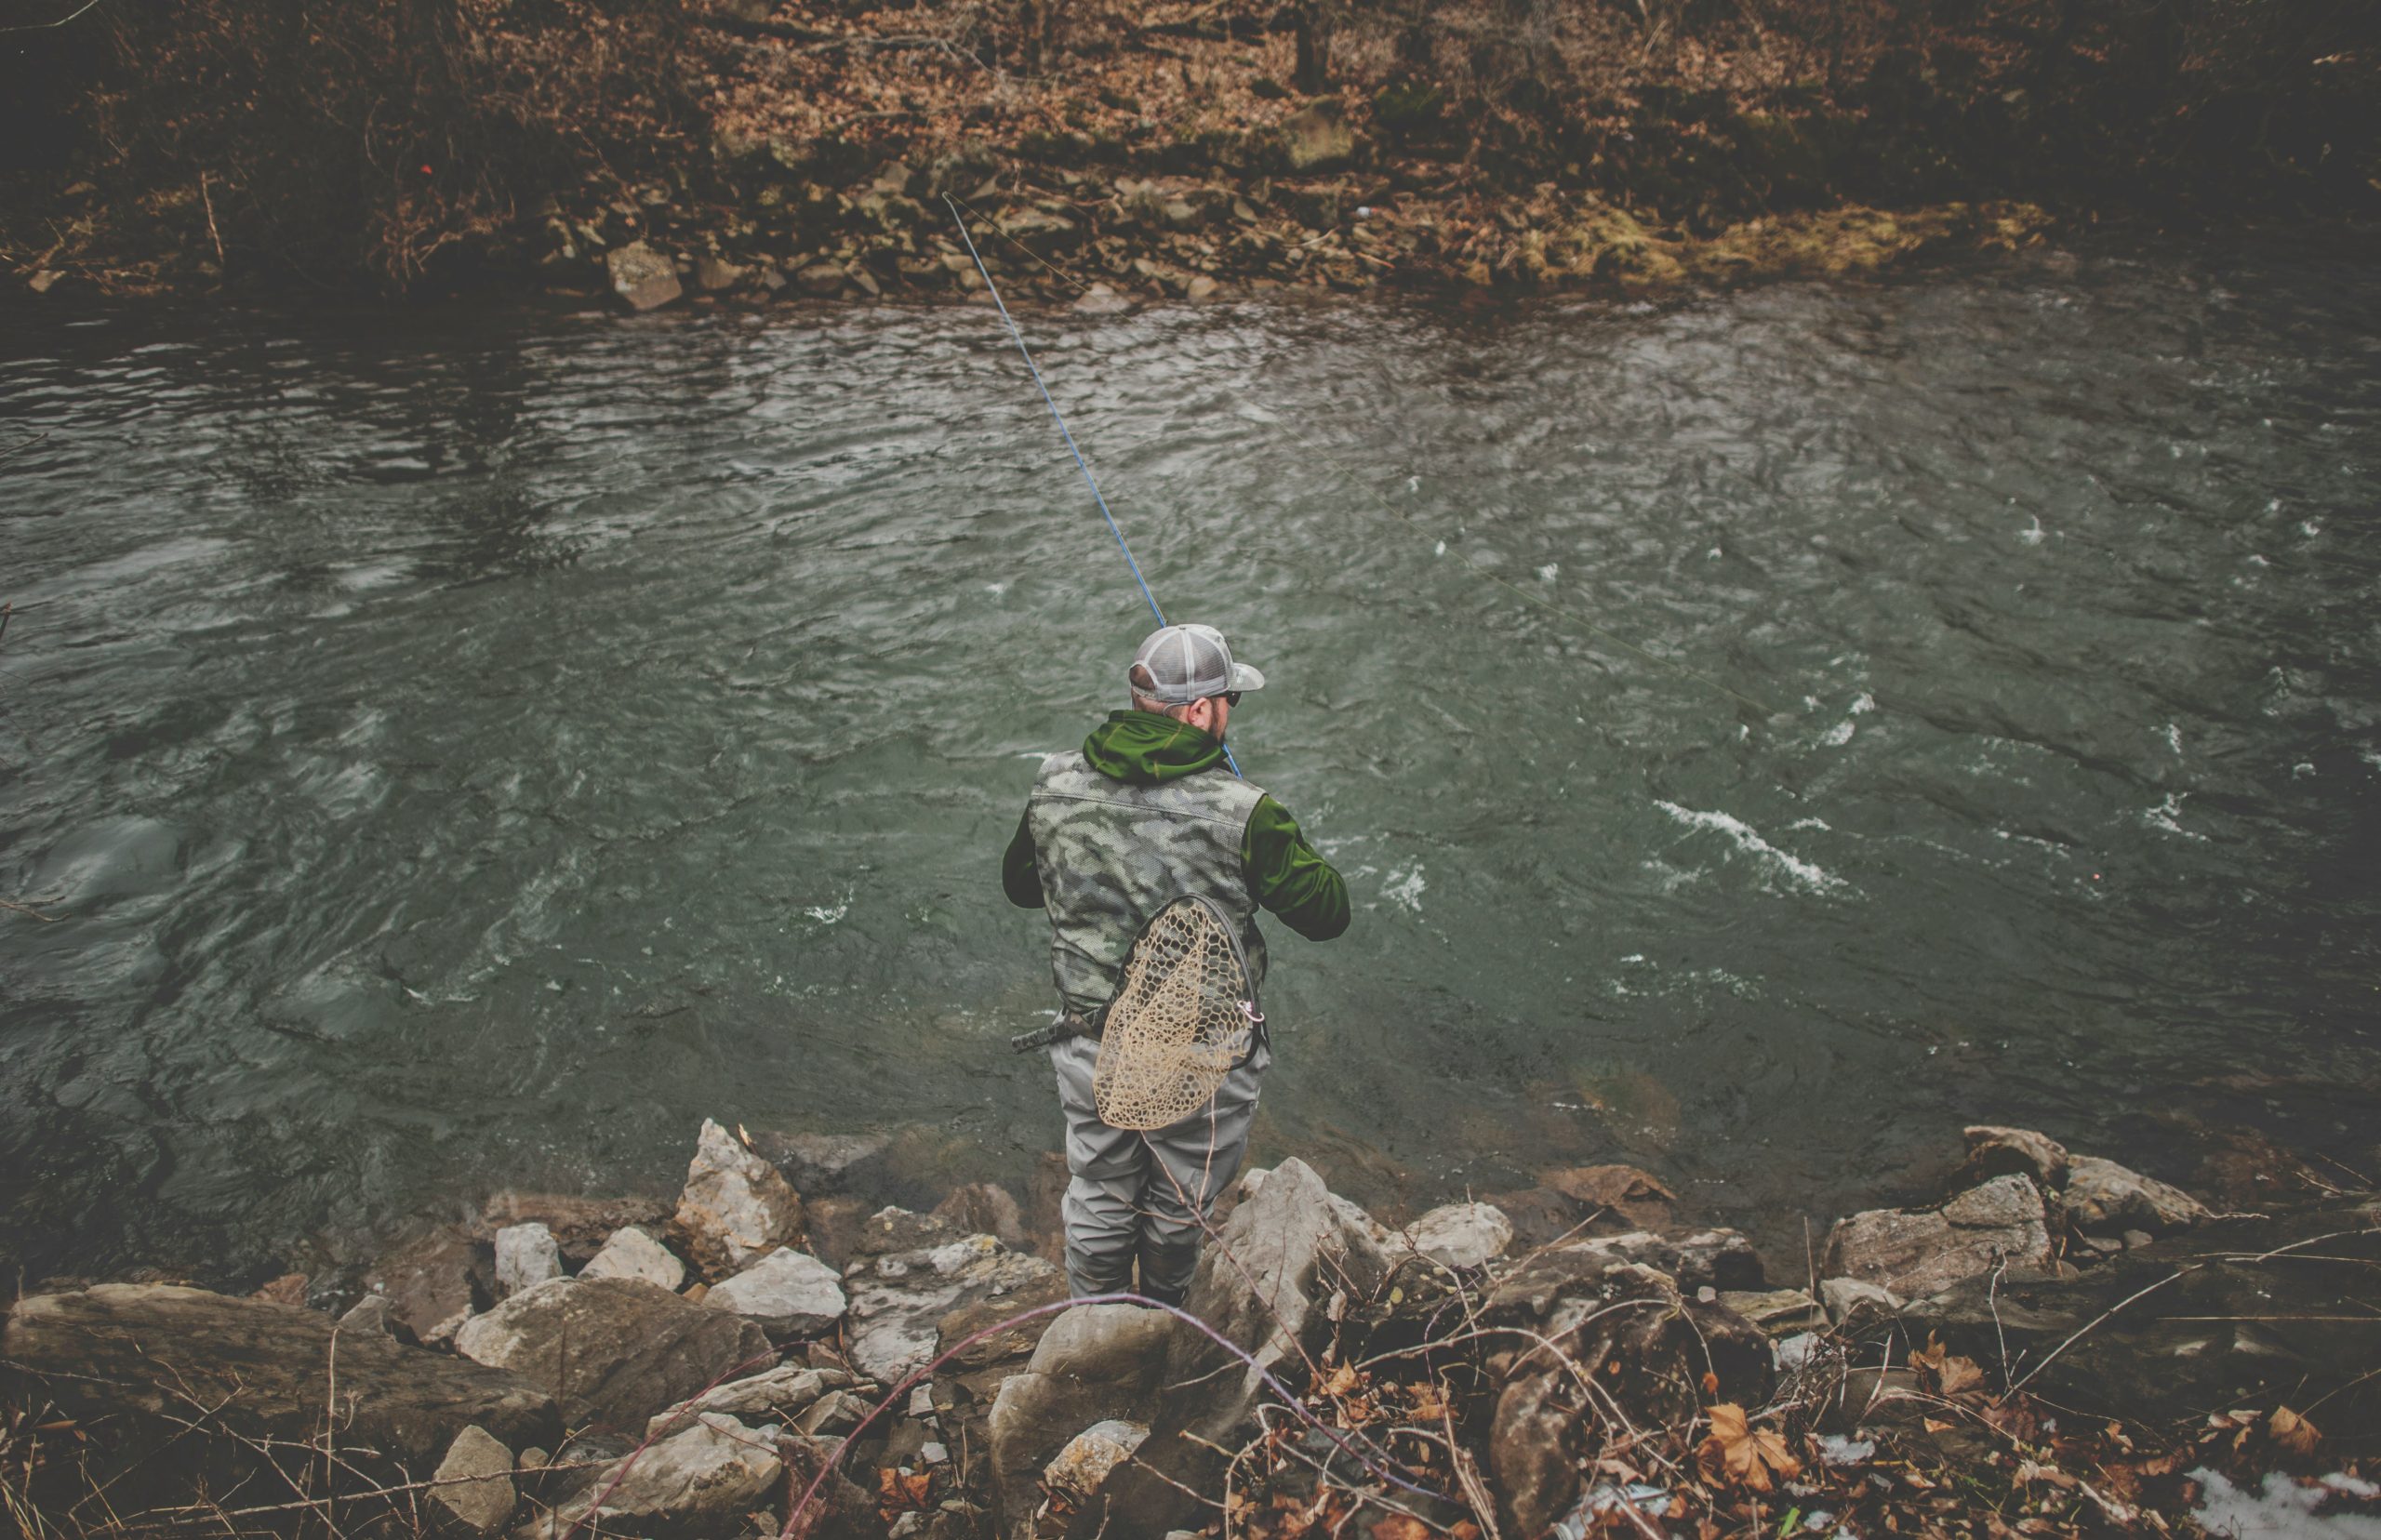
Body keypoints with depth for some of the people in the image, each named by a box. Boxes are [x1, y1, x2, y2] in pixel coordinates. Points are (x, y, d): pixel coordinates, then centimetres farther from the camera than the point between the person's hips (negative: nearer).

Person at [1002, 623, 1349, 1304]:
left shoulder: (1056, 786, -10)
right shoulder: (1240, 815, -24)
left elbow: (1019, 885, 7)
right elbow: (1328, 913, -12)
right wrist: (1280, 842, 4)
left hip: (1092, 1052, 3)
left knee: (1098, 1196, 25)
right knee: (1178, 1205, 24)